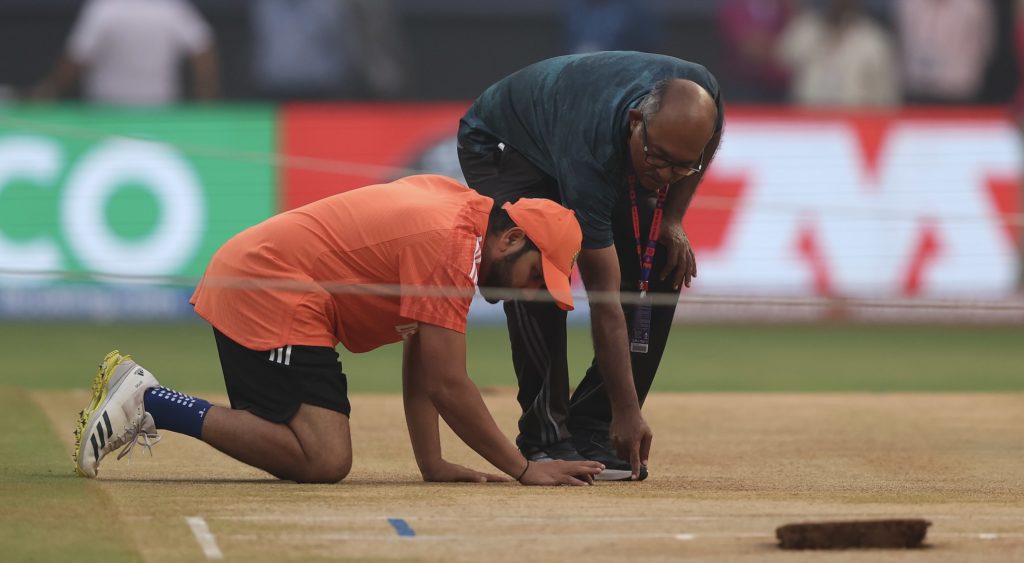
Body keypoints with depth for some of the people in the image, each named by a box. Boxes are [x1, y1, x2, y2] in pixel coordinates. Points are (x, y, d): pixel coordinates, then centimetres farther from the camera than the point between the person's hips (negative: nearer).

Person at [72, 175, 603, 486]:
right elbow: (447, 386, -19)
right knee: (324, 461, -19)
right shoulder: (454, 245, -17)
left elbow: (420, 360, 15)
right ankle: (150, 402, -14)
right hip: (269, 290, -11)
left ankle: (144, 397, 10)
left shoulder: (455, 204, 14)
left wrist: (433, 464, 9)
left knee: (309, 456, 8)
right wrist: (525, 470, -13)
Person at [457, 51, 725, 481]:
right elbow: (605, 302, -43)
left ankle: (592, 430, -6)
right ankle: (546, 436, -19)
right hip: (502, 146, -6)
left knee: (663, 267, -12)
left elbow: (708, 142, -2)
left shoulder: (703, 99, -34)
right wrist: (627, 412, -43)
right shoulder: (589, 154, -46)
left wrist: (672, 218, -13)